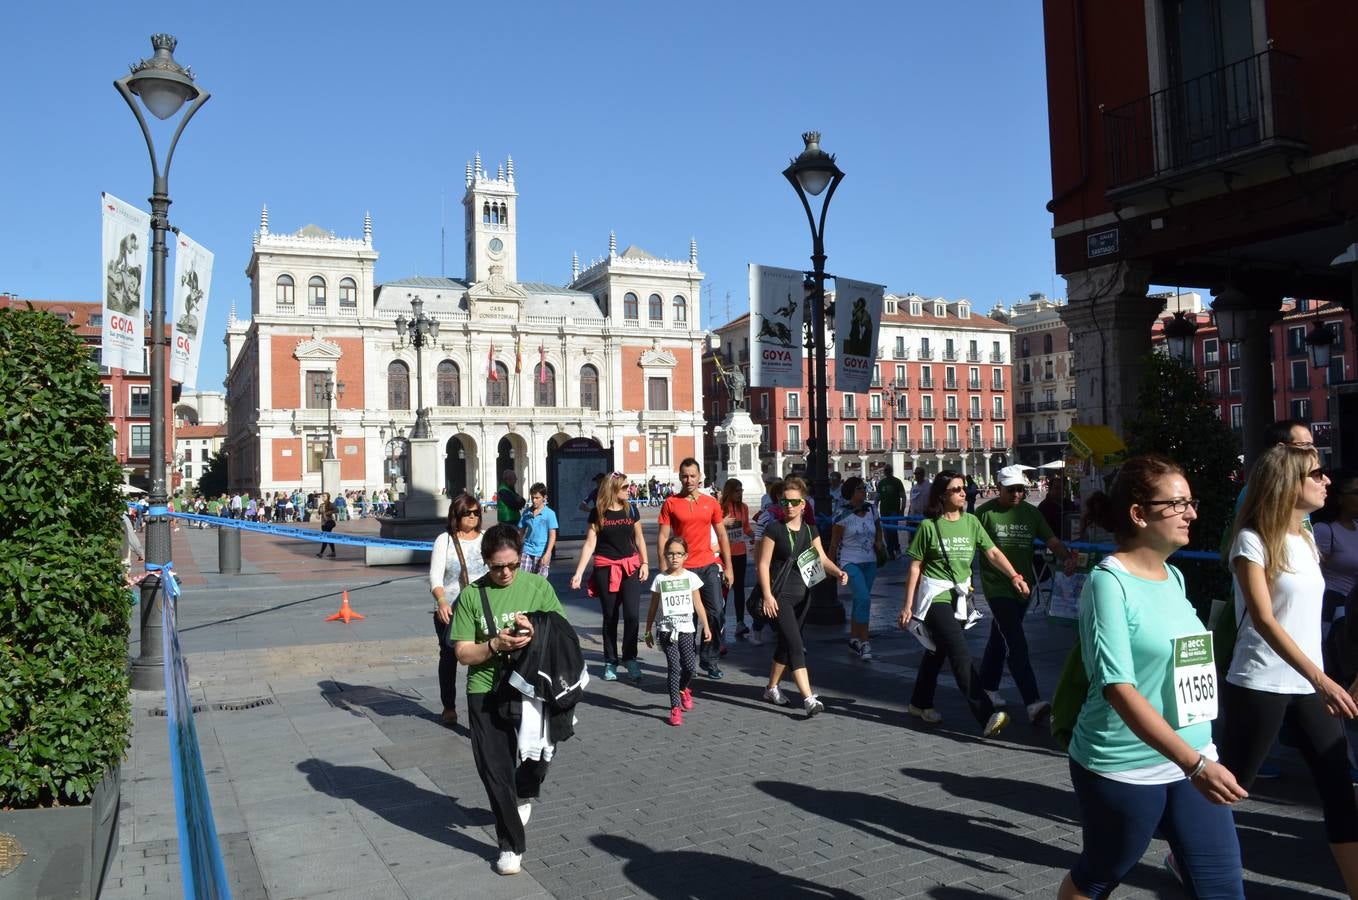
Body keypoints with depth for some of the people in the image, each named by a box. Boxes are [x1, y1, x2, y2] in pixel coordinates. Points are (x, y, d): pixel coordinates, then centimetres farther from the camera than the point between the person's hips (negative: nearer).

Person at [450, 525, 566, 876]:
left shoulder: (538, 586, -1)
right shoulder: (471, 595, -2)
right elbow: (463, 653, -1)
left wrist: (536, 633, -19)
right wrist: (496, 644, -19)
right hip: (486, 691, 0)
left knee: (538, 754, 3)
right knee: (495, 770, 1)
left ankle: (524, 795, 41)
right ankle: (511, 845, 19)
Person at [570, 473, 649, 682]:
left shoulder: (630, 511, 6)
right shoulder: (597, 513, -1)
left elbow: (639, 539, 13)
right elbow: (590, 544, -3)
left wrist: (644, 563, 2)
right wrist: (578, 573, -8)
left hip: (630, 567, 2)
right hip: (606, 569, -1)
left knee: (632, 615, -9)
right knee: (610, 617, 6)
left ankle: (630, 658, 5)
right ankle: (610, 662, 17)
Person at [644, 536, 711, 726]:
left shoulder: (691, 578, 3)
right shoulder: (660, 579, 2)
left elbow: (698, 604, 7)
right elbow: (653, 608, 8)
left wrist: (706, 627, 3)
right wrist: (648, 631, 8)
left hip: (686, 628, 1)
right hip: (666, 629, -1)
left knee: (690, 666, -7)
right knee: (674, 667, -8)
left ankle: (684, 689, 26)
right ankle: (675, 707, -1)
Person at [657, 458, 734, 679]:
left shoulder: (711, 502, 6)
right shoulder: (670, 503, 0)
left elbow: (722, 536, 10)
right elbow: (663, 538, -1)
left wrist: (728, 567, 7)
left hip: (709, 566, 2)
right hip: (683, 568, -2)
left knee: (716, 613, -1)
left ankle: (709, 659, 12)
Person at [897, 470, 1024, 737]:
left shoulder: (971, 522, 6)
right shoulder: (929, 526, -7)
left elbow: (993, 552, 0)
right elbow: (915, 567, -4)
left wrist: (1014, 576, -16)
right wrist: (907, 605, -4)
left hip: (960, 595, 6)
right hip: (935, 595, -6)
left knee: (938, 650, 16)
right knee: (961, 655, -14)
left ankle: (920, 703, 33)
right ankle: (986, 716, -19)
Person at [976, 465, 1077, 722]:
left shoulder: (1031, 513, 7)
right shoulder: (986, 512, -7)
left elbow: (1052, 541, 0)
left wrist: (1067, 557, -20)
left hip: (1023, 585, 6)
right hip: (997, 586, -5)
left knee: (1000, 639, 19)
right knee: (1016, 643, -12)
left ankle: (988, 687, 33)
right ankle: (1033, 702, -17)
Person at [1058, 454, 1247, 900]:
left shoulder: (1174, 577, 6)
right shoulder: (1109, 582, -18)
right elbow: (1118, 688, -25)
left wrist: (1199, 758, 19)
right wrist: (1193, 763, -30)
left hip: (1192, 758, 7)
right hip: (1121, 768, -6)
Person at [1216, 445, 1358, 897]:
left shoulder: (1307, 538, 10)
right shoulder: (1252, 540, -13)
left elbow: (1306, 615, 16)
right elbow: (1263, 620, -21)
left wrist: (1320, 679, 15)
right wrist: (1320, 678, -28)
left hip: (1308, 686, 7)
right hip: (1259, 687, -7)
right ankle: (1185, 855, 25)